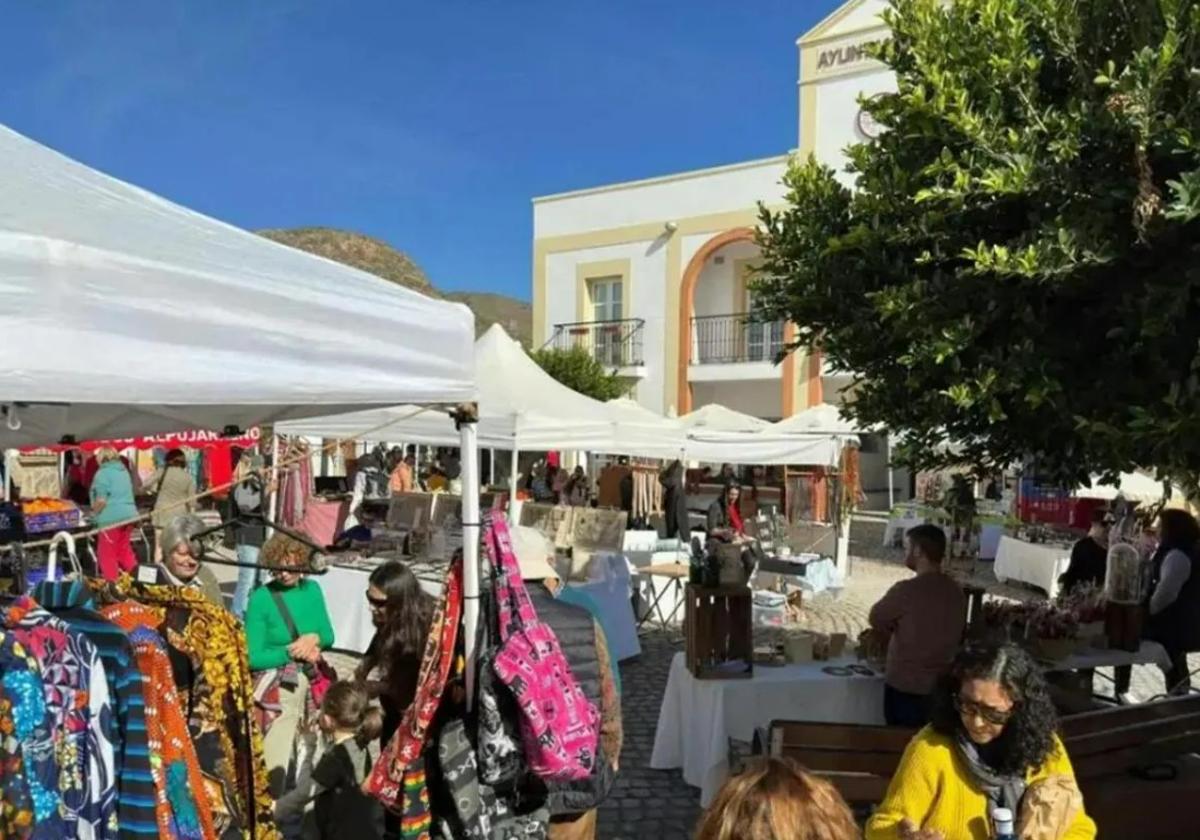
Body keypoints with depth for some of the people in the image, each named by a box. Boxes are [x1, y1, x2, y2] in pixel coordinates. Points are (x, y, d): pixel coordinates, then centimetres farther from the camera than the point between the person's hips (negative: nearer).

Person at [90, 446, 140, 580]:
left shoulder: (103, 473, -9)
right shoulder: (123, 470, 15)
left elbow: (101, 500, -15)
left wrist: (94, 514, 1)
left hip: (111, 517, -8)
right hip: (129, 514, 8)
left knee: (107, 553, 2)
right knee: (124, 549, 16)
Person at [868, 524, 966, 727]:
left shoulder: (907, 590, -20)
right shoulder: (957, 592, -1)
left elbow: (876, 620, -4)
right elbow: (959, 636, 13)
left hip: (905, 687, -6)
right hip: (941, 687, 6)